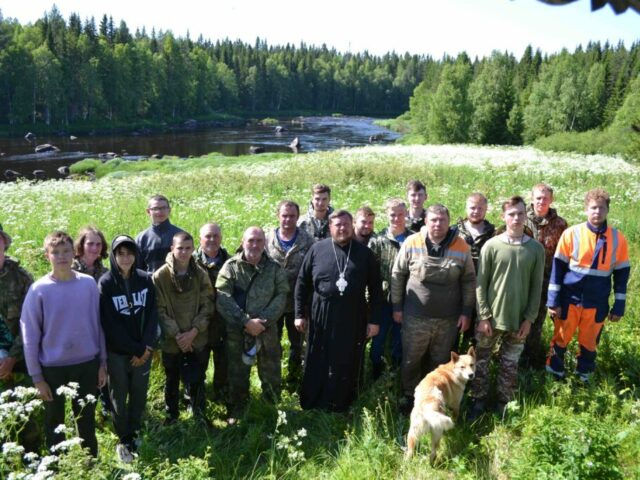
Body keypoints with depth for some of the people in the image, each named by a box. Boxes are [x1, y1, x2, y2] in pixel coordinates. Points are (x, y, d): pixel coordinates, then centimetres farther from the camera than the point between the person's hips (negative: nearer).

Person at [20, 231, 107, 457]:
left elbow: (97, 325, 2)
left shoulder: (89, 284, -6)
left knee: (87, 418, 17)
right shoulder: (38, 290, -12)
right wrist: (36, 376, -6)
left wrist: (103, 362, 4)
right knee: (54, 421, 16)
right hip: (52, 368, -1)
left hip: (87, 364, 2)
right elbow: (30, 336, -7)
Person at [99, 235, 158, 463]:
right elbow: (110, 324, -12)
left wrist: (147, 347, -11)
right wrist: (136, 349, -13)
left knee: (139, 393, 12)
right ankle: (123, 440, 26)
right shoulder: (105, 283, -10)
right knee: (119, 396, 9)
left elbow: (152, 314, 0)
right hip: (117, 352, -2)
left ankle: (134, 433, 31)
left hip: (144, 350, 3)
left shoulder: (145, 279, -1)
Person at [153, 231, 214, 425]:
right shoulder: (160, 276, -10)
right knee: (172, 380, 17)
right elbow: (160, 310, -11)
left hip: (198, 339, 1)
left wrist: (193, 331, -14)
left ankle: (199, 413, 36)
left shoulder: (201, 275, -3)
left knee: (197, 379, 13)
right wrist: (176, 334, -16)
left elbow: (208, 306, -4)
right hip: (171, 340, -1)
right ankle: (171, 413, 39)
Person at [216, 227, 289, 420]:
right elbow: (223, 299, -13)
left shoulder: (275, 269, 1)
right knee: (237, 375, 12)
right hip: (237, 332, -1)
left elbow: (281, 297, -6)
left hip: (267, 331, 1)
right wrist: (246, 322, -20)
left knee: (271, 375, 10)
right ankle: (236, 412, 33)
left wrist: (262, 320, -18)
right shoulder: (231, 266, -4)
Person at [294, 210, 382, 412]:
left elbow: (375, 289, 4)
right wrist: (300, 314, 2)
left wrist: (375, 320, 0)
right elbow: (302, 282, 5)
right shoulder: (317, 249, 1)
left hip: (353, 320, 0)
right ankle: (311, 405, 26)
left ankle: (340, 406, 25)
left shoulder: (364, 253, 1)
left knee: (347, 365, 9)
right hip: (321, 318, 0)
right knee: (317, 364, 10)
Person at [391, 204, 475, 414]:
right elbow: (397, 276, 1)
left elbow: (469, 281, 4)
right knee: (411, 360, 12)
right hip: (415, 317, -1)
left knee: (440, 362, 17)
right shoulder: (411, 243, -7)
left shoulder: (461, 247, -4)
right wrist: (397, 306, 2)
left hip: (448, 319, 1)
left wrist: (466, 312, 2)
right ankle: (409, 396, 33)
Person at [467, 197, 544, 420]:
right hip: (490, 317, -1)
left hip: (518, 319, 1)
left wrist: (529, 318, -3)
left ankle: (503, 403, 30)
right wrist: (483, 316, -8)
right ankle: (479, 401, 27)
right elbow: (481, 283, -4)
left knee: (509, 364, 12)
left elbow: (536, 287, 2)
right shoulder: (491, 246, -6)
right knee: (481, 360, 10)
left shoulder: (536, 249, -2)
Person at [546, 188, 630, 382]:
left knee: (589, 342, 14)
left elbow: (622, 274, 4)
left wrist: (619, 306, 4)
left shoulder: (618, 238, -4)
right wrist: (553, 300, -7)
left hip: (597, 303, 1)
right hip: (569, 299, -1)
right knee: (561, 338, 11)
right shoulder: (571, 234, -9)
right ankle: (554, 372, 30)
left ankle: (584, 375, 34)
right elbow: (558, 267, -5)